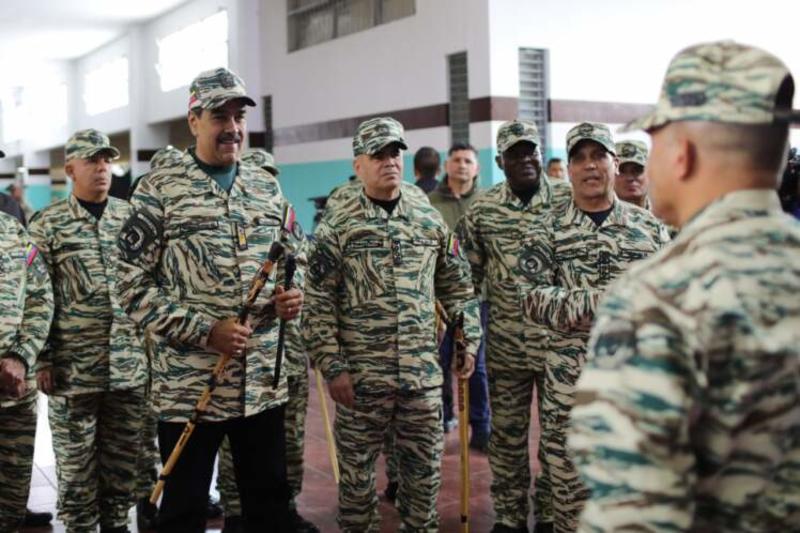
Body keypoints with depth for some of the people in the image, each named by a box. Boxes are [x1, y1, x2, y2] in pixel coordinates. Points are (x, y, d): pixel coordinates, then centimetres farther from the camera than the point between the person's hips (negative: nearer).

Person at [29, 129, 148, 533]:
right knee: (76, 467, 6)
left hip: (130, 364, 3)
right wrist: (42, 359, -6)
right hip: (72, 368, -3)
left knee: (122, 463, 12)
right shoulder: (46, 224, 0)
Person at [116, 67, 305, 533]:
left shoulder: (267, 187, 9)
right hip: (189, 386, -4)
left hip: (264, 384, 4)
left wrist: (291, 295, -5)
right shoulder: (159, 190, -5)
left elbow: (296, 257, 18)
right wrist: (205, 331, -16)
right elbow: (134, 284, -8)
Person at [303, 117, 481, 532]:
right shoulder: (336, 228, -4)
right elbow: (319, 305, -6)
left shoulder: (430, 221, 7)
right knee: (357, 470, 10)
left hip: (423, 373, 3)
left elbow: (458, 289, 13)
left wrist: (469, 342, 7)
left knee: (425, 467, 13)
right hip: (360, 375, -3)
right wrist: (332, 367, -10)